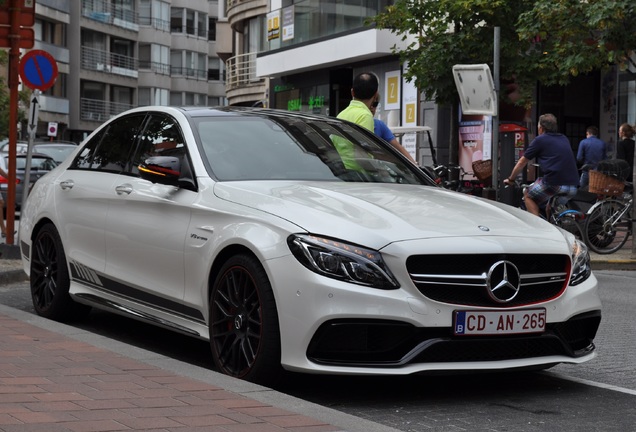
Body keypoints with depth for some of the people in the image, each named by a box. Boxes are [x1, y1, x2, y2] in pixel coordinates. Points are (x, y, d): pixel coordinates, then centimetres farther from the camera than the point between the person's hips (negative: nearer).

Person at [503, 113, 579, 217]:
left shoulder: (540, 140, 6)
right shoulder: (564, 139, 22)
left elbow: (522, 162, 14)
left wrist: (510, 179, 29)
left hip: (554, 183, -6)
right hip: (573, 187, 6)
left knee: (528, 195, 18)